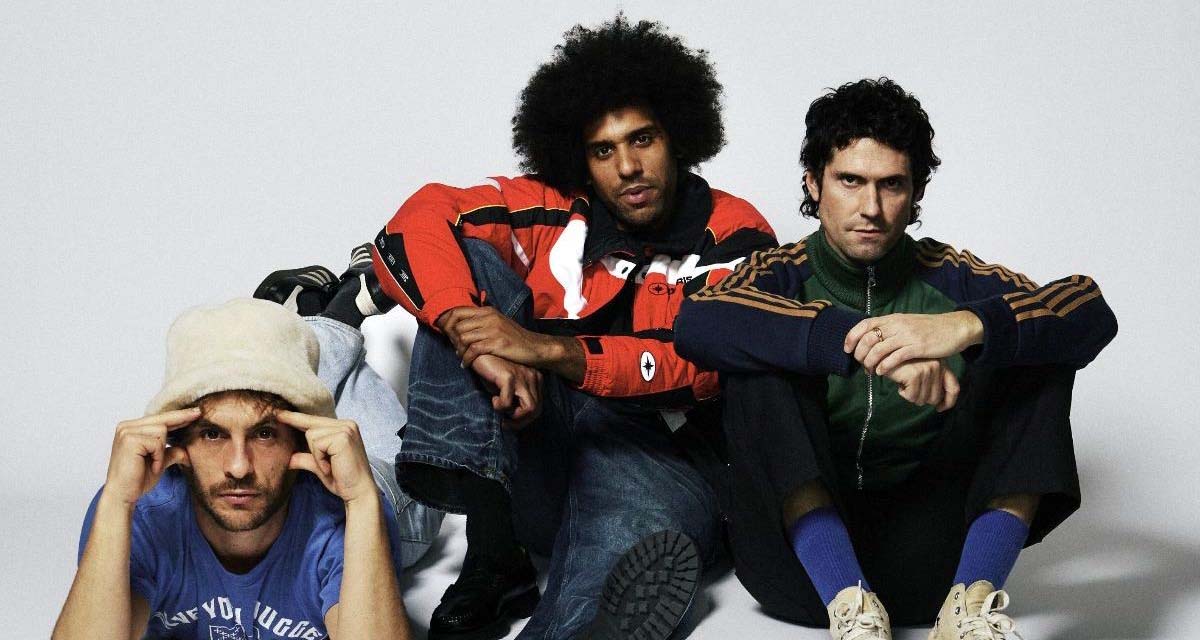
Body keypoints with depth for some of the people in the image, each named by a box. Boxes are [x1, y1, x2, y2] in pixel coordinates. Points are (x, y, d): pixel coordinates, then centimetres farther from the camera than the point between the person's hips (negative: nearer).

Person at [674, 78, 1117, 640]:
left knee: (1037, 346, -10)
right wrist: (858, 340, -32)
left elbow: (1092, 314, -9)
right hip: (802, 547, -1)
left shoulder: (947, 279, 7)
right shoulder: (783, 277, 4)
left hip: (922, 559, 1)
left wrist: (967, 326, -29)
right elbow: (694, 325, -20)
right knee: (762, 361, -21)